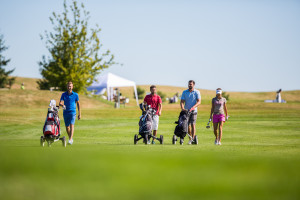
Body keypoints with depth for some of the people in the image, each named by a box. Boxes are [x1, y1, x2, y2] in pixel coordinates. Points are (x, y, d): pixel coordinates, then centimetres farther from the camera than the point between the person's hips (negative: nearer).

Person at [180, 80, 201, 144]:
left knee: (193, 125, -11)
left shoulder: (197, 92, -1)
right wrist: (182, 108, -20)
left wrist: (193, 107, -25)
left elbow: (199, 102, -9)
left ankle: (192, 139, -13)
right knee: (188, 125, 4)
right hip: (186, 110, 3)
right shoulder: (184, 92, 6)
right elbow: (182, 101, 0)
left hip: (193, 111, -3)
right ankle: (190, 138, 17)